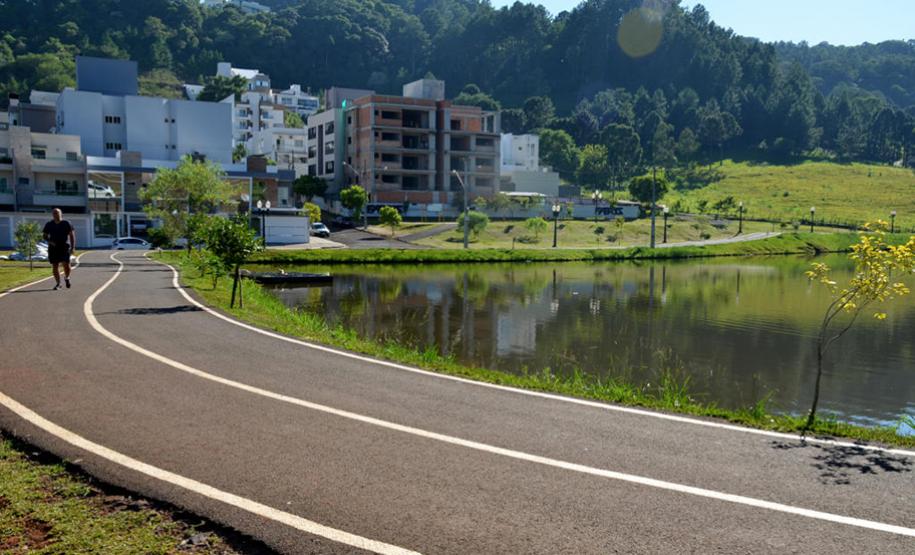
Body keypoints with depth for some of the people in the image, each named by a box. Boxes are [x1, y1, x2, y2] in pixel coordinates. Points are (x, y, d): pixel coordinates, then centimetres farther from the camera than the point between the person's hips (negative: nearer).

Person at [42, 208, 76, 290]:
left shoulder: (66, 223, 2)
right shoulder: (49, 225, 7)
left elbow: (72, 235, 3)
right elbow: (45, 236, 14)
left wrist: (73, 247, -5)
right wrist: (50, 241, -8)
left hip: (65, 247, -2)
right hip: (53, 248, 2)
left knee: (66, 264, -14)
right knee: (55, 266, 1)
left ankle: (67, 278, 15)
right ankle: (58, 283, 12)